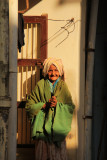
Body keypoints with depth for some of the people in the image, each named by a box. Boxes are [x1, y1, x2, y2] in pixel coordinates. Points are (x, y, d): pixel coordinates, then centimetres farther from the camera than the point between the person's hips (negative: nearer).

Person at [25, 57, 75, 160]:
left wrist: (57, 105, -14)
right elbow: (29, 105, 0)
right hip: (43, 127, -1)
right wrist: (46, 105, -12)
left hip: (58, 127, 1)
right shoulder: (40, 85, 3)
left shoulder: (63, 86, 7)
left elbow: (71, 107, 2)